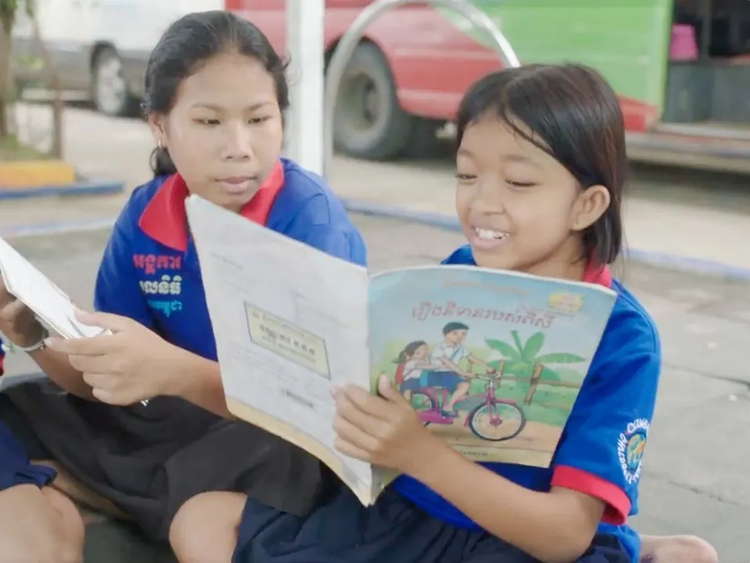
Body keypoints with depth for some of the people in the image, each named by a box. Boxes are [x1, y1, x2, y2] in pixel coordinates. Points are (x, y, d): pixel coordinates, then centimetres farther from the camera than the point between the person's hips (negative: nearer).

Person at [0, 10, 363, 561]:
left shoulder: (310, 215, -16)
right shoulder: (144, 216, -2)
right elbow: (105, 383, 3)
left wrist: (173, 371, -38)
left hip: (286, 436, -5)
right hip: (179, 424, 5)